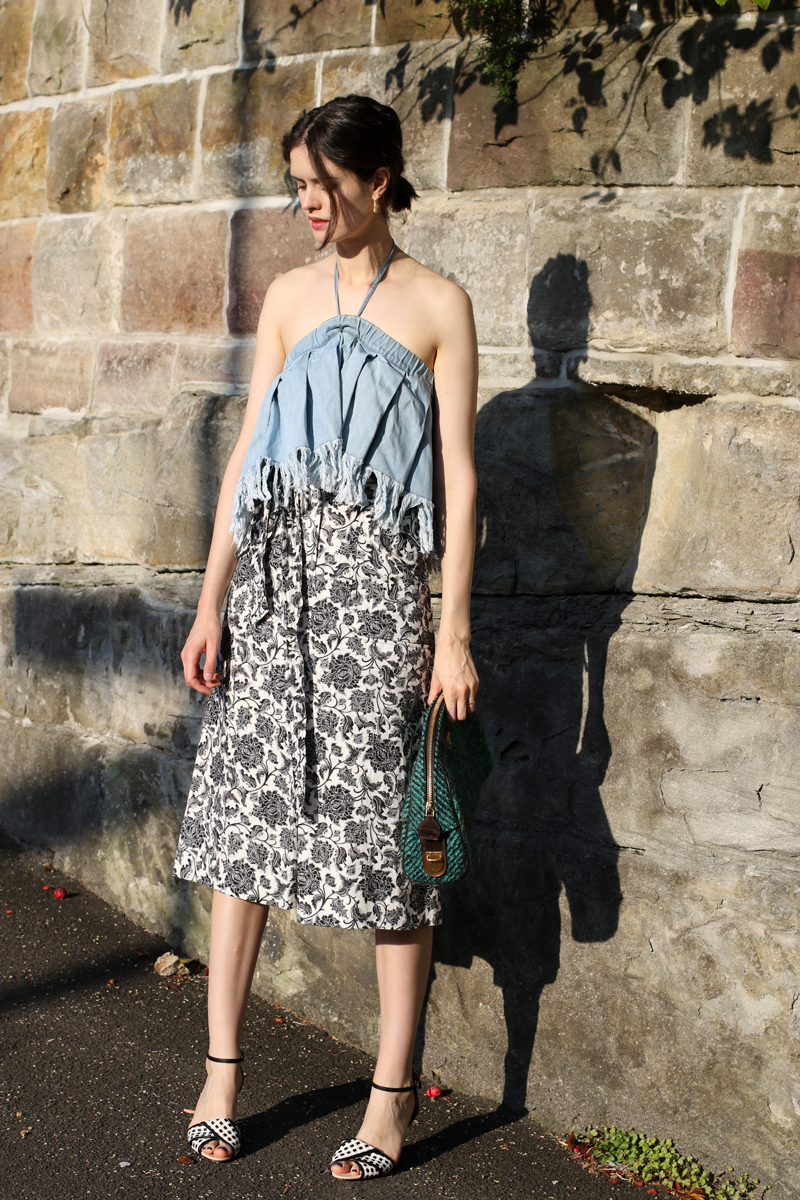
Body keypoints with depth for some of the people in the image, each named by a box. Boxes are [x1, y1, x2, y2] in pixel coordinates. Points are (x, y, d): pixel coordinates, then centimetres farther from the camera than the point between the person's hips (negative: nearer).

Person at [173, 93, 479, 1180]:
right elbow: (248, 452, 11)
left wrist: (454, 632, -8)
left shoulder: (438, 305, 2)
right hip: (274, 573, 4)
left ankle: (392, 1093, 11)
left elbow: (458, 476, -2)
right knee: (243, 807, 4)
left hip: (377, 581, -4)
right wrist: (210, 605, 5)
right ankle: (222, 1071, 17)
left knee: (382, 826, -1)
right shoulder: (290, 295, 13)